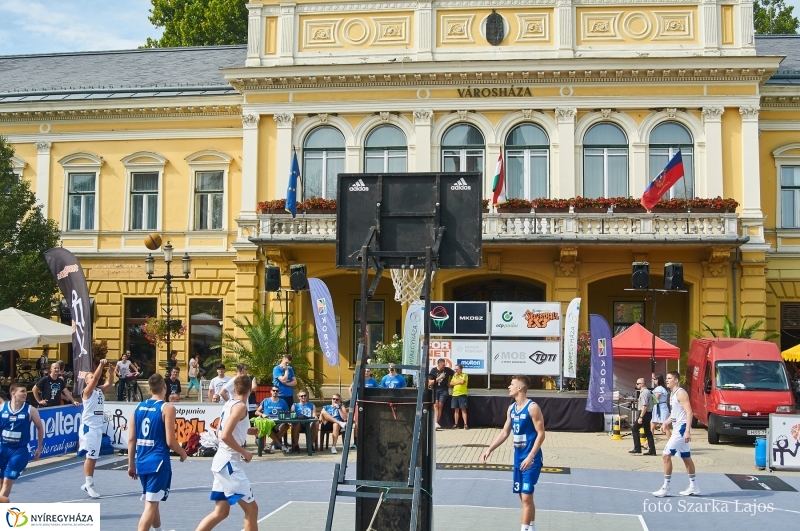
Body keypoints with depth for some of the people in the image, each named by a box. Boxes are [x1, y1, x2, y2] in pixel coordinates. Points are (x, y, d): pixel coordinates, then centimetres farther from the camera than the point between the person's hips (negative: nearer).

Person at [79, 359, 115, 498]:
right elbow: (96, 378, -21)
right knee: (90, 456, -8)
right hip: (88, 427, -7)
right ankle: (89, 485, -6)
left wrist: (111, 369, -13)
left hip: (98, 427, 7)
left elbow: (110, 382, -2)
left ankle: (88, 484, 16)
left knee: (94, 457, 10)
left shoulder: (101, 390, 12)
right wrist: (101, 365, -27)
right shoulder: (87, 391, -7)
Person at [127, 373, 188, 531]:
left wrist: (131, 464, 14)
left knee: (152, 502, 23)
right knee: (151, 505, -6)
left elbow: (131, 439, 7)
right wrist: (182, 453, 5)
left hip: (141, 461, 7)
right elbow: (170, 441, -14)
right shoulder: (167, 408, -11)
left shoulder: (139, 407, 6)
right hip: (158, 461, -7)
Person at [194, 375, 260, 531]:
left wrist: (247, 430, 24)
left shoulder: (229, 404, 12)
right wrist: (244, 452, -14)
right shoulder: (240, 406, -14)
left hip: (223, 461, 9)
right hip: (229, 462, -9)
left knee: (221, 512, 12)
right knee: (251, 509, -1)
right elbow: (225, 436, -24)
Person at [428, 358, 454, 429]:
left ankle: (437, 423, -8)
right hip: (435, 390, -1)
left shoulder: (447, 369, 2)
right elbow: (430, 383, -7)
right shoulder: (433, 370, -3)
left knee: (440, 405, -9)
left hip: (443, 390, 1)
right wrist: (439, 378, -16)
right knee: (435, 405, -16)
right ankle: (436, 423, -25)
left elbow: (454, 374, 22)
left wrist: (449, 382, 15)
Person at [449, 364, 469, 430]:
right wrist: (458, 382, -7)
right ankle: (456, 424, 9)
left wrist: (457, 377, -3)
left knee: (463, 409, -5)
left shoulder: (464, 375, 1)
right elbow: (451, 383, 7)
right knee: (456, 409, 6)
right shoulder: (454, 376, 18)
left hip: (462, 394, -5)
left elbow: (462, 381, -17)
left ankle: (465, 424, -5)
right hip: (455, 394, 5)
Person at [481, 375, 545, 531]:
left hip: (531, 459, -8)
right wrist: (490, 449, 7)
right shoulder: (511, 408, 9)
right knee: (523, 497, 13)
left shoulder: (532, 407, -15)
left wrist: (530, 457, -23)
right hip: (518, 458, 8)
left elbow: (541, 434, -17)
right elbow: (504, 433, 15)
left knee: (526, 497, -8)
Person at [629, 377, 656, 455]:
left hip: (644, 413, -10)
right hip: (647, 414, 10)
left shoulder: (644, 392, -16)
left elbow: (645, 406, -23)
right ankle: (652, 450, 10)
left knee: (634, 429, -5)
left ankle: (637, 448, -5)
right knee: (648, 431, 10)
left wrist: (641, 417, -25)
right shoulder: (646, 391, 15)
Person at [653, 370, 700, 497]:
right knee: (686, 458, 15)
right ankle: (694, 487, 24)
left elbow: (689, 412, -21)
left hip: (682, 429, -10)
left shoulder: (681, 393, -14)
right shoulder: (672, 394, 15)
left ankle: (665, 488, -7)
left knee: (666, 455, -12)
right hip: (677, 429, 10)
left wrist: (687, 431, -28)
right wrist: (666, 423, 6)